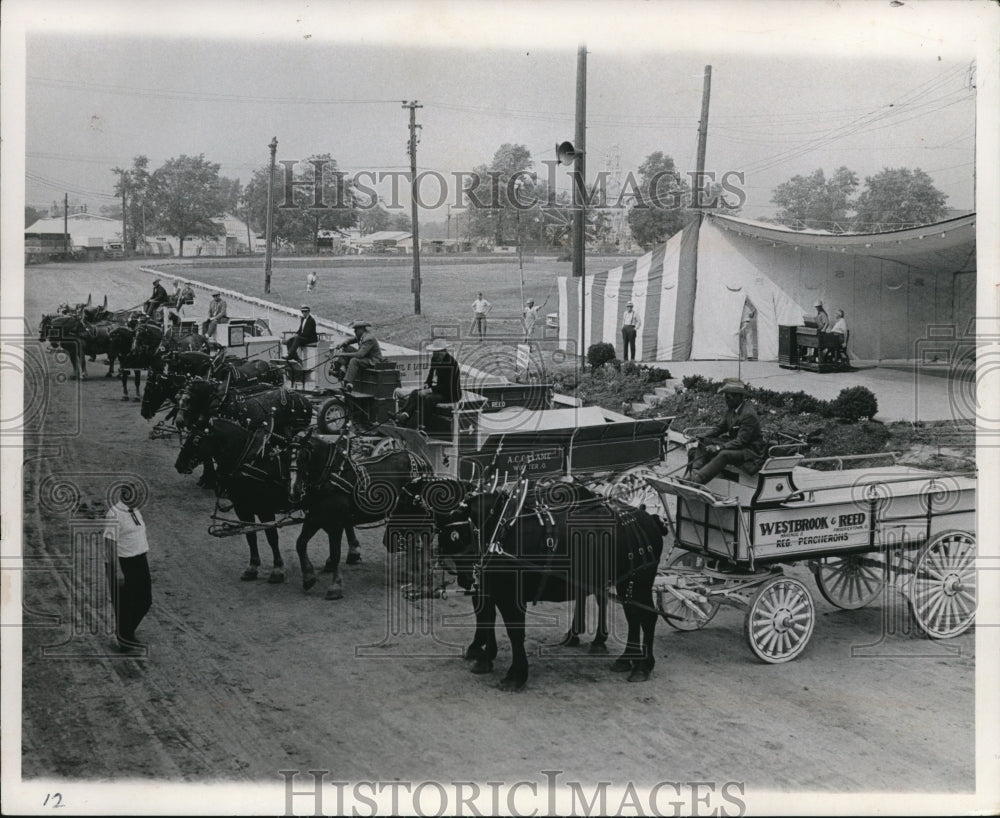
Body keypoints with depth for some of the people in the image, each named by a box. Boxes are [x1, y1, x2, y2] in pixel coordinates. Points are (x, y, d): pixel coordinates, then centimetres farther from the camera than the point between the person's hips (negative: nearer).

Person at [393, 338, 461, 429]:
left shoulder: (451, 362, -20)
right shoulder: (435, 359, 5)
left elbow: (447, 385, -22)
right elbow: (431, 375, 18)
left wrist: (429, 390, -25)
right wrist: (427, 384, -5)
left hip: (451, 393, -9)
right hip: (439, 389, 9)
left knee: (429, 398, -31)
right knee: (415, 393, -10)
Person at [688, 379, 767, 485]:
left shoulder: (749, 414, -23)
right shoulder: (731, 409, 4)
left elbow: (741, 442, -26)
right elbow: (721, 427, 16)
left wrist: (718, 448, -34)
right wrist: (702, 437, 2)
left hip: (751, 451, -10)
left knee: (724, 454, -37)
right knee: (704, 442, 0)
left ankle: (696, 481, -46)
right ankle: (694, 473, -21)